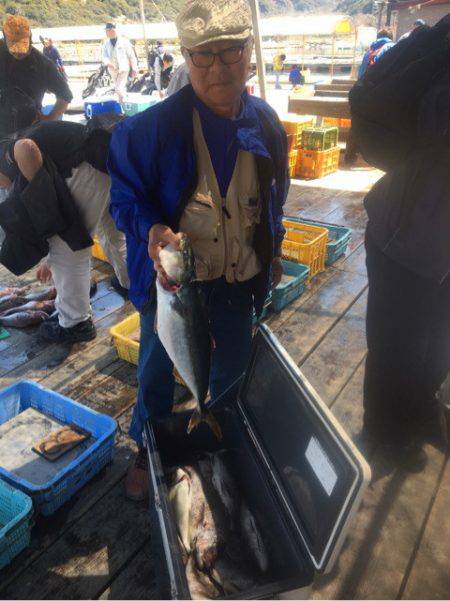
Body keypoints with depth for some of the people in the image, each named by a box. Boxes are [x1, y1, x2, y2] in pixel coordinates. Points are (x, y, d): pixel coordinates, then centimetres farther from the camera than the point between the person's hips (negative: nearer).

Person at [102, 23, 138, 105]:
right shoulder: (106, 43, 6)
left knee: (119, 89, -19)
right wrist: (107, 63, -26)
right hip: (113, 70, 5)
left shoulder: (123, 41, -5)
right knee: (118, 88, 15)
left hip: (123, 69, -5)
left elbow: (131, 55, -3)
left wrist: (134, 69, -4)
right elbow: (104, 56, -3)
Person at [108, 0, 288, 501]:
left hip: (241, 278, 3)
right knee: (156, 371, 15)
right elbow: (125, 197, -10)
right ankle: (147, 451, 45)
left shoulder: (266, 124, -5)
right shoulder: (153, 127, -18)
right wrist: (152, 230, -30)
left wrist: (272, 252, 16)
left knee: (233, 370, 21)